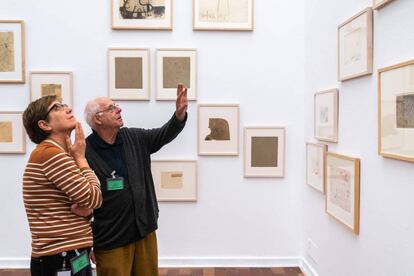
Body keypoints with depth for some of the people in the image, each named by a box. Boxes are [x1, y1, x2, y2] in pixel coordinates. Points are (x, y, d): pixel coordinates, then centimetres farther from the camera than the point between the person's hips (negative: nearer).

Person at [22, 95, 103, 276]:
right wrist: (80, 157, -9)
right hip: (61, 260, -9)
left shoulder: (59, 155, 13)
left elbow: (88, 200, 11)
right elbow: (95, 198, -18)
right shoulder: (50, 153, -19)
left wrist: (85, 207, -13)